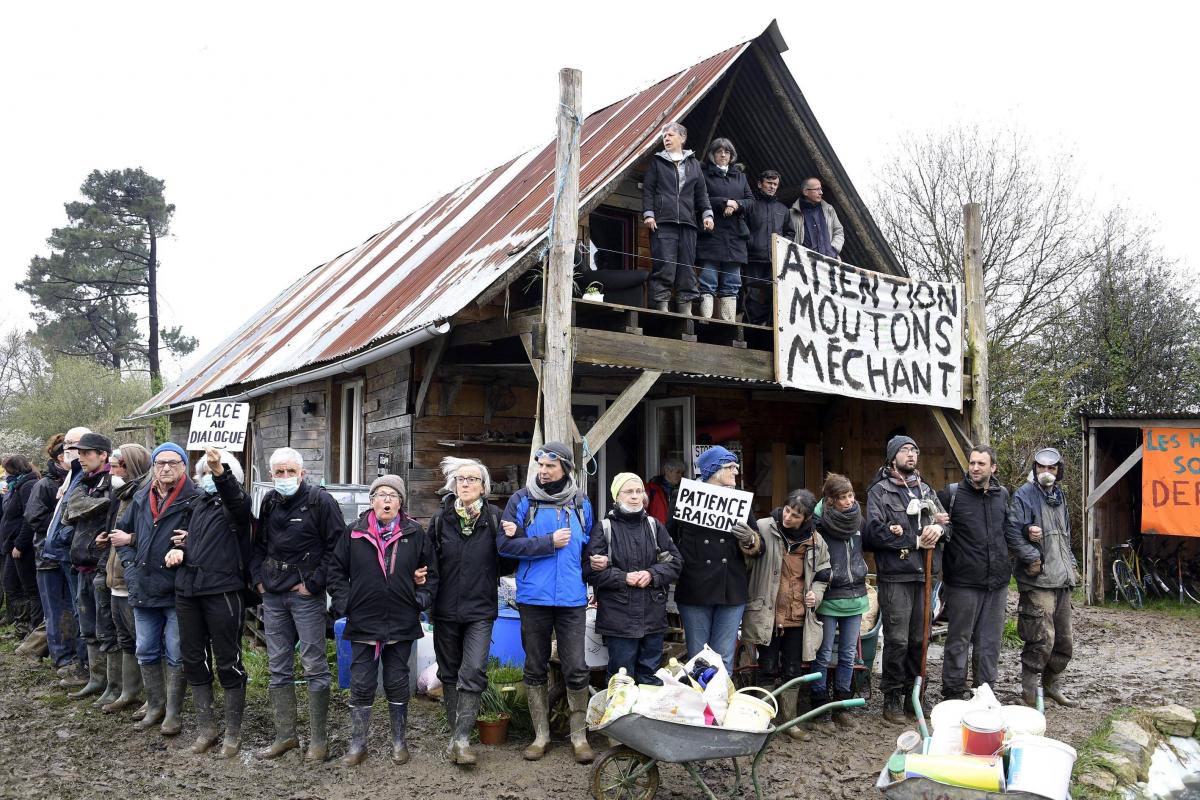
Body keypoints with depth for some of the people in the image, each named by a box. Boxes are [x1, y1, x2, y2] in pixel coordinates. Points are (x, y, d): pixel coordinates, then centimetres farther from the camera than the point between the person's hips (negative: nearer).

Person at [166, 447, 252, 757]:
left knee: (228, 662, 1)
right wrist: (178, 549, 4)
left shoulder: (235, 504, -6)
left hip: (222, 591, -7)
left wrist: (221, 471, -52)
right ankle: (205, 727, 28)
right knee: (193, 659, 13)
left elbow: (233, 496, -31)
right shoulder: (197, 504, 15)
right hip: (187, 590, 7)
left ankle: (233, 733, 13)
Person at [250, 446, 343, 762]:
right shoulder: (269, 502, 10)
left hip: (306, 594, -6)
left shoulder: (320, 500, -10)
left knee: (314, 665, -1)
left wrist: (314, 583, -14)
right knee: (278, 666, 11)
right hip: (273, 594, 7)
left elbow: (337, 545, -12)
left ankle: (318, 740, 9)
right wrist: (258, 578, 8)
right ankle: (285, 735, 23)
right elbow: (259, 543, 21)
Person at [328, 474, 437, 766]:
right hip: (363, 624, 0)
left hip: (402, 624, 0)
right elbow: (336, 571, 7)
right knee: (361, 685, 5)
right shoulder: (354, 534, 0)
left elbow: (431, 572, 8)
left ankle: (399, 742, 24)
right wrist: (344, 603, -3)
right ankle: (357, 744, 18)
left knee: (397, 683, 10)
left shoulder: (415, 534, 1)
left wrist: (422, 599, -3)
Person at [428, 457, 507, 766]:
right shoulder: (441, 518, 2)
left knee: (474, 670, -12)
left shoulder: (494, 517, -1)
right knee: (449, 671, 11)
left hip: (480, 610, -2)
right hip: (446, 610, 2)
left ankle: (462, 738, -8)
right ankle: (454, 734, 23)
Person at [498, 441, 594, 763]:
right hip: (533, 598, 0)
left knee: (576, 669, 0)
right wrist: (550, 542, -14)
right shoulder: (521, 500, -2)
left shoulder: (581, 503, 6)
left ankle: (579, 735, 16)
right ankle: (541, 734, 25)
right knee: (535, 669, 11)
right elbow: (505, 544, -11)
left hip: (572, 598, 1)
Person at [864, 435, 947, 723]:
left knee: (919, 639, 11)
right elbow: (876, 532, -12)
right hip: (895, 576, -5)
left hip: (923, 574, 5)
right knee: (897, 640, -4)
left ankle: (913, 694, 23)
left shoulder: (926, 490, 17)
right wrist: (916, 541, -10)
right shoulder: (880, 491, -1)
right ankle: (892, 698, 9)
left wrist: (939, 528, -6)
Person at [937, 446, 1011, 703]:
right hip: (964, 581, -4)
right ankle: (954, 692, 13)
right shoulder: (951, 493, -5)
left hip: (997, 582, 4)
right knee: (959, 639, 3)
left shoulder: (1003, 494, 9)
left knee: (990, 640, 12)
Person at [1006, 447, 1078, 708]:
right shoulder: (1024, 495, -7)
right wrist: (1032, 557, -18)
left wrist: (1072, 564, 20)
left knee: (1063, 639, 14)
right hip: (1038, 580, -8)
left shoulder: (1060, 497, 18)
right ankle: (1028, 692, 2)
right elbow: (1012, 532, -15)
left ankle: (1052, 685, 30)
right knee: (1042, 639, -11)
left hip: (1062, 579, 8)